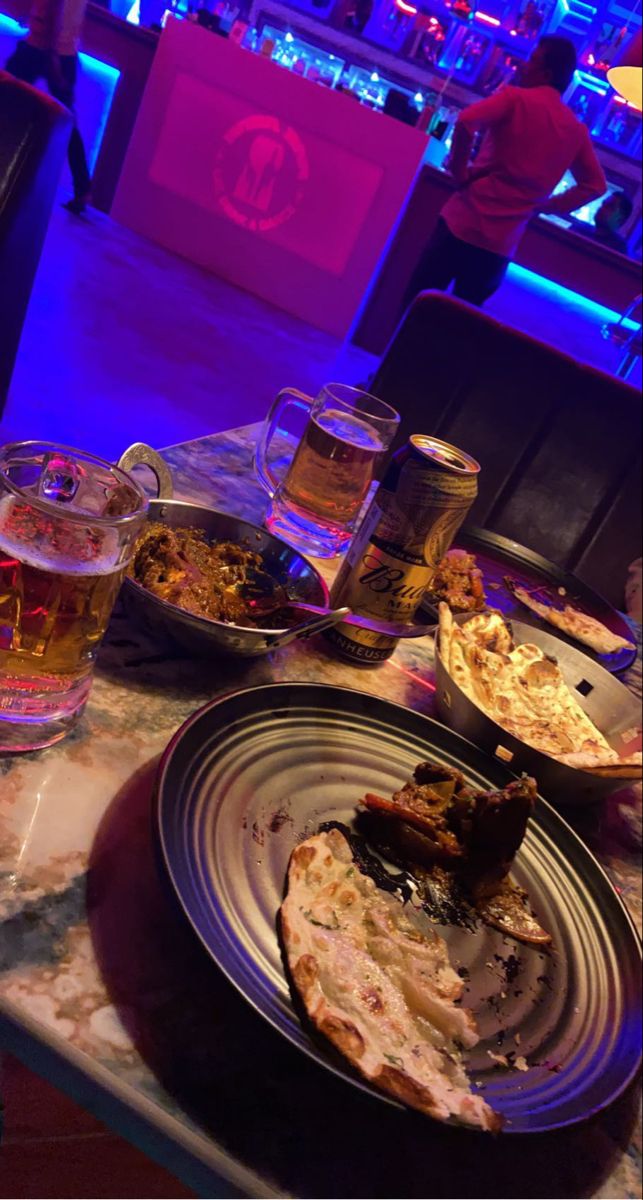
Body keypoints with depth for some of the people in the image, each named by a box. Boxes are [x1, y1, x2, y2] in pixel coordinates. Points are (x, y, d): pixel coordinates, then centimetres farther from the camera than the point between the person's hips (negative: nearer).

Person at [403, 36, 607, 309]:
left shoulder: (516, 98, -4)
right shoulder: (577, 130, 11)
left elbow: (466, 121, -21)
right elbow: (595, 185, 17)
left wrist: (460, 172, -7)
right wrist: (542, 206, 15)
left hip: (465, 223, -5)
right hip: (504, 242, 5)